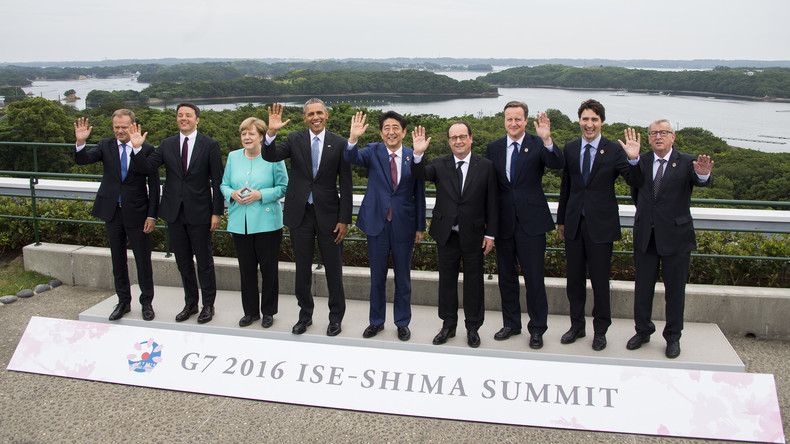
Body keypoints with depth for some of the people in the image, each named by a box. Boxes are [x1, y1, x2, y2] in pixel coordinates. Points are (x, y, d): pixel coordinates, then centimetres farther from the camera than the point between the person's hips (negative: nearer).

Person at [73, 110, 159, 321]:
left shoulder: (146, 149, -6)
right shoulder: (105, 146, 2)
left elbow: (154, 184, -4)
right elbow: (82, 160, -11)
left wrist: (152, 215, -8)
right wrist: (80, 142, -31)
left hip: (137, 213, -3)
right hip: (112, 212, 3)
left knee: (143, 260, 5)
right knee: (117, 260, 13)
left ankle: (147, 302, 21)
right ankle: (123, 301, 27)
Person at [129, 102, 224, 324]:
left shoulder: (209, 145, -5)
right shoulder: (167, 145, 6)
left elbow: (217, 181, -5)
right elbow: (147, 167, -2)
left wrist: (217, 212, -8)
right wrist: (136, 148, -20)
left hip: (199, 213, -4)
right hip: (174, 213, 4)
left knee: (204, 262, 5)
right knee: (183, 262, 13)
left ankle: (208, 305, 19)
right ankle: (191, 303, 27)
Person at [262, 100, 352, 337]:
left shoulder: (339, 144, -3)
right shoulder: (295, 139, 1)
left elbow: (346, 185, -3)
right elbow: (270, 156, -13)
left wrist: (344, 219, -6)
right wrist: (271, 132, -31)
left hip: (328, 215, -1)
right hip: (300, 213, 2)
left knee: (333, 269, 8)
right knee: (302, 269, 13)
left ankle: (336, 317, 25)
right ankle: (305, 315, 30)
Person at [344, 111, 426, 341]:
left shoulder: (413, 157, -2)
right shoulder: (373, 152, -1)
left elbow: (419, 194, 2)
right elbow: (352, 158, -21)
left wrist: (420, 226, 2)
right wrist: (353, 138, -41)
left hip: (404, 224, 0)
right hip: (377, 222, 0)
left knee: (403, 277, 11)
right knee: (377, 276, 12)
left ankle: (402, 322, 26)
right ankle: (376, 321, 28)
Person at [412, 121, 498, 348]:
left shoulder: (486, 166, -2)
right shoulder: (440, 165, 1)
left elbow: (492, 203, -1)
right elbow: (421, 174, -16)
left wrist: (490, 234, -4)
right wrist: (418, 154, -34)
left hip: (474, 234, -1)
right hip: (447, 234, 1)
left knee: (474, 282, 9)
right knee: (447, 280, 12)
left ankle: (473, 327, 23)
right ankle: (448, 325, 27)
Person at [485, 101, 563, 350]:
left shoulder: (538, 145, -3)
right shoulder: (494, 148, 7)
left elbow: (557, 165, -20)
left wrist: (547, 140, -36)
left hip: (531, 222, -4)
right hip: (503, 223, 4)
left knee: (534, 279, 1)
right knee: (506, 277, 14)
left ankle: (537, 329, 15)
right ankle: (511, 324, 30)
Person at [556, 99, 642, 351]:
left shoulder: (614, 151, -5)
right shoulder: (570, 149, 7)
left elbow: (634, 181, -13)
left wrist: (634, 160, -32)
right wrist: (561, 219, 15)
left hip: (601, 225, -3)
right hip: (574, 224, 4)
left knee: (600, 281, 4)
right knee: (574, 279, 12)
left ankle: (600, 331, 20)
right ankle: (577, 326, 28)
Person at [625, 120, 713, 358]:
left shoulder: (687, 162, -5)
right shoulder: (642, 162, 4)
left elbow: (699, 180, -27)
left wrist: (703, 173, -45)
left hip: (676, 236, -2)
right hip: (645, 236, 3)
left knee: (675, 289, 7)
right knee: (643, 287, 11)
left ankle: (673, 337, 21)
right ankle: (643, 331, 28)